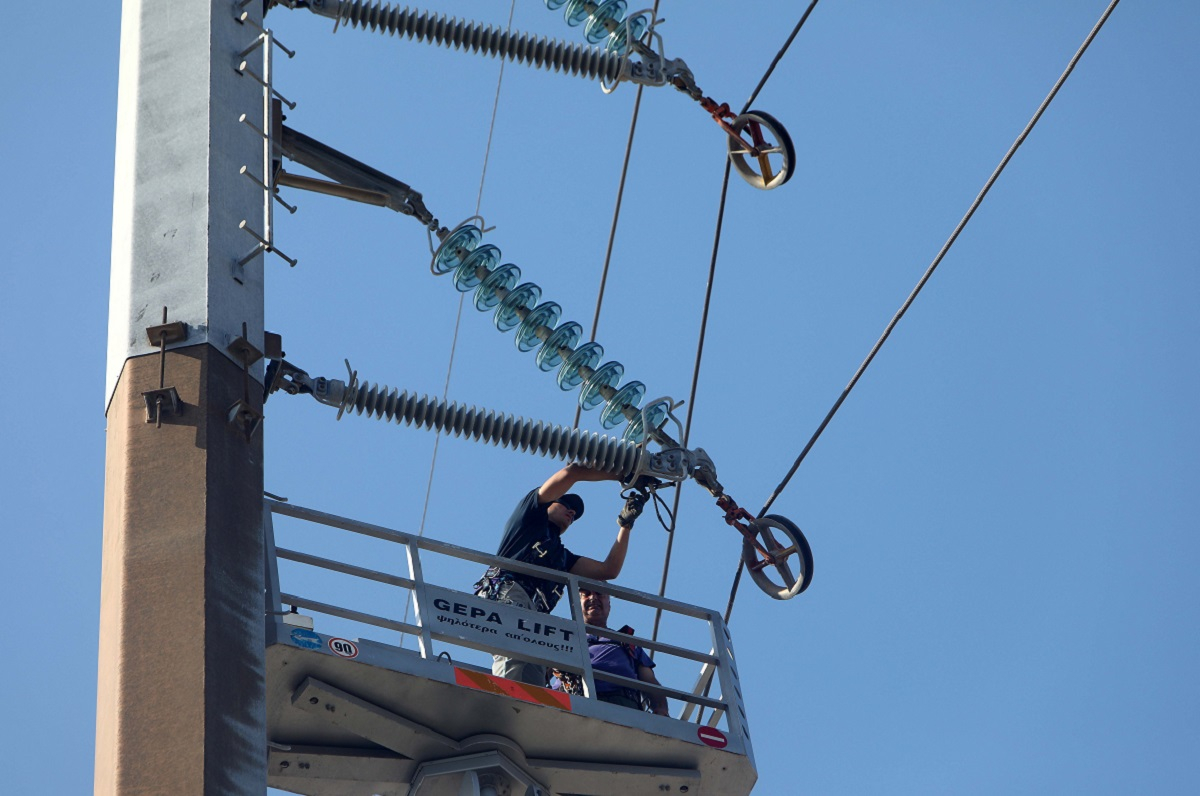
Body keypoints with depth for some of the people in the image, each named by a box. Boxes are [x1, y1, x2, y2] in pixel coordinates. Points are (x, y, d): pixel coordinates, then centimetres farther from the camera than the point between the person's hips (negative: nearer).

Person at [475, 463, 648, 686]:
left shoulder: (562, 556, 43)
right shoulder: (531, 513, 27)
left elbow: (609, 570, 32)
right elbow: (572, 472, 21)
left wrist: (625, 523, 34)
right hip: (506, 592, -7)